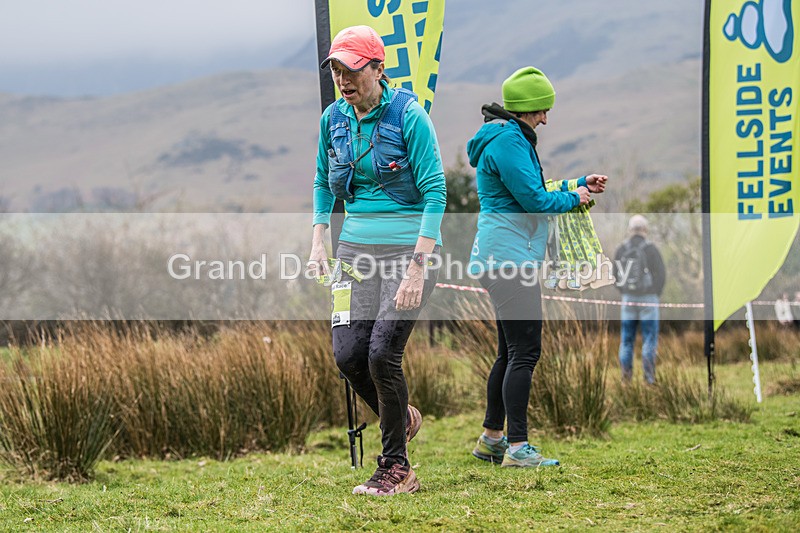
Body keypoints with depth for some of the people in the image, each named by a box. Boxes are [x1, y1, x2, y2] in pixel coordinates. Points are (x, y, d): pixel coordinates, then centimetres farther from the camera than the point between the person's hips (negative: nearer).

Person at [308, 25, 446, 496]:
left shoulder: (409, 116, -12)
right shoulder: (334, 119, 6)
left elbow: (435, 193, -13)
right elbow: (325, 183, 21)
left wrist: (418, 266, -20)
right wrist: (319, 242, 8)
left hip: (409, 247, -5)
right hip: (357, 246, 6)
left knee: (383, 353, -14)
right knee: (348, 355, -5)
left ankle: (396, 469, 1)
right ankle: (403, 418, 25)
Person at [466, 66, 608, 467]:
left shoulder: (508, 138, 20)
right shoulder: (508, 141, -14)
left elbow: (530, 193, 26)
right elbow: (534, 199, -18)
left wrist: (581, 184, 20)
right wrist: (573, 197, -2)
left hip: (500, 258, 11)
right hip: (510, 257, -11)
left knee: (511, 353, 15)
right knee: (524, 352, -11)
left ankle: (492, 439, 21)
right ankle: (517, 447, -12)